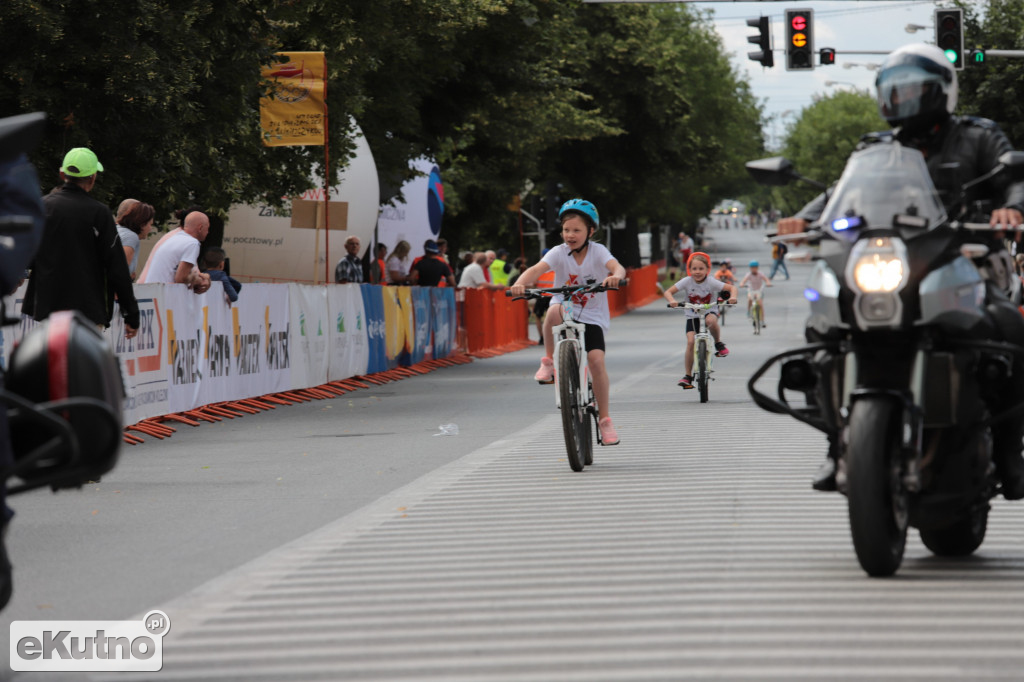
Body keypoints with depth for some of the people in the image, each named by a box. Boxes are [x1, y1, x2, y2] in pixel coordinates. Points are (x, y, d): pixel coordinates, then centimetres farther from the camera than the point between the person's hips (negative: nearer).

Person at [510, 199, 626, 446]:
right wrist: (520, 283, -45)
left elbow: (617, 267, -26)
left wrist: (615, 276, -52)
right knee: (555, 310, -37)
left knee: (596, 360, -19)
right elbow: (537, 269, -23)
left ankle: (604, 418, -4)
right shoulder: (559, 252, -6)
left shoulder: (598, 251, -7)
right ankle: (549, 361, -15)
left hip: (592, 317, 0)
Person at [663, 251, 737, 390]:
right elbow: (668, 292, -13)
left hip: (709, 311, -1)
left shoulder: (711, 282, -16)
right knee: (690, 341, -16)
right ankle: (688, 376, -6)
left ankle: (719, 344, -8)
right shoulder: (686, 281, -14)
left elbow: (731, 287, -14)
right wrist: (672, 301, -34)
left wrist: (732, 297, -36)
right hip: (692, 316, 1)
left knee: (711, 321, -38)